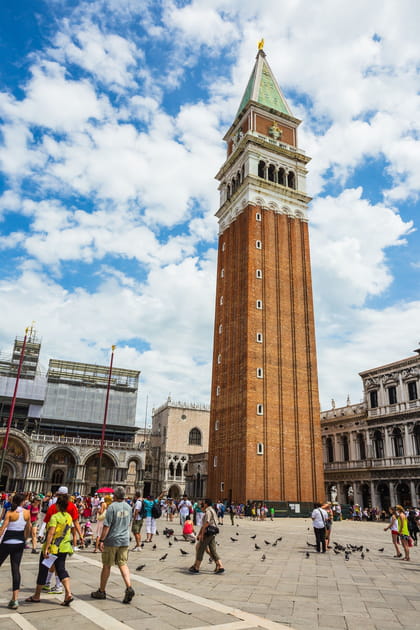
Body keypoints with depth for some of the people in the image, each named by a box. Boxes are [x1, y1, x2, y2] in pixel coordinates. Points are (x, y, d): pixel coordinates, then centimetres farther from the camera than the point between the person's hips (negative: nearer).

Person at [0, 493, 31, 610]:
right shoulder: (27, 513, -1)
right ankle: (15, 599, 4)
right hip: (19, 543, 4)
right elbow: (28, 529, 10)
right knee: (16, 569, 6)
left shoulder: (10, 513, -13)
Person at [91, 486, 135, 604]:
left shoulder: (112, 507, -14)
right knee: (123, 564, 8)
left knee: (106, 566, 9)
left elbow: (107, 525, -17)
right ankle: (129, 588, -8)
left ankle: (101, 591, 22)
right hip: (124, 541, 5)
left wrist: (101, 540, -12)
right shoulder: (128, 507, 6)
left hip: (112, 540, -5)